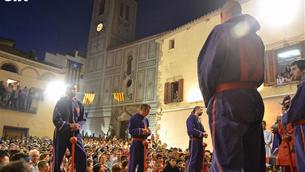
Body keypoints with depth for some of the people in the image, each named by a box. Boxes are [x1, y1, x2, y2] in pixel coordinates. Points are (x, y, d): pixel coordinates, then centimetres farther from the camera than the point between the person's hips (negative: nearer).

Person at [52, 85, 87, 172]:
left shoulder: (79, 104, 10)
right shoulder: (61, 102, 1)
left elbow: (83, 119, 12)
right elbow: (56, 119, -8)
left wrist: (78, 125, -11)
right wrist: (69, 125, -20)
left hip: (75, 133, 2)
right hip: (61, 133, -2)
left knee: (82, 156, -10)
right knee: (58, 158, 7)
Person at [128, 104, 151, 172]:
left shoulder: (146, 120, 11)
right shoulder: (134, 118, -7)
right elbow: (130, 130, -11)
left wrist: (147, 131, -6)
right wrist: (141, 130, -22)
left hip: (143, 143, 6)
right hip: (136, 142, -6)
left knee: (142, 162, 11)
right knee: (133, 162, -4)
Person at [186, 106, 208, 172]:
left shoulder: (198, 119, 23)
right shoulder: (191, 117, -5)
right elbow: (191, 130, -18)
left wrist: (204, 133, -2)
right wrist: (202, 133, -17)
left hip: (199, 141, 9)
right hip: (194, 141, -9)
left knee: (199, 160, 9)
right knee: (193, 160, -9)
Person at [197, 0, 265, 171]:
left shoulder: (222, 30, 1)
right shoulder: (256, 38, 21)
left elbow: (208, 66, -8)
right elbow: (260, 76, 20)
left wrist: (209, 99, 2)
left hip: (228, 99, -7)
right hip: (255, 100, 7)